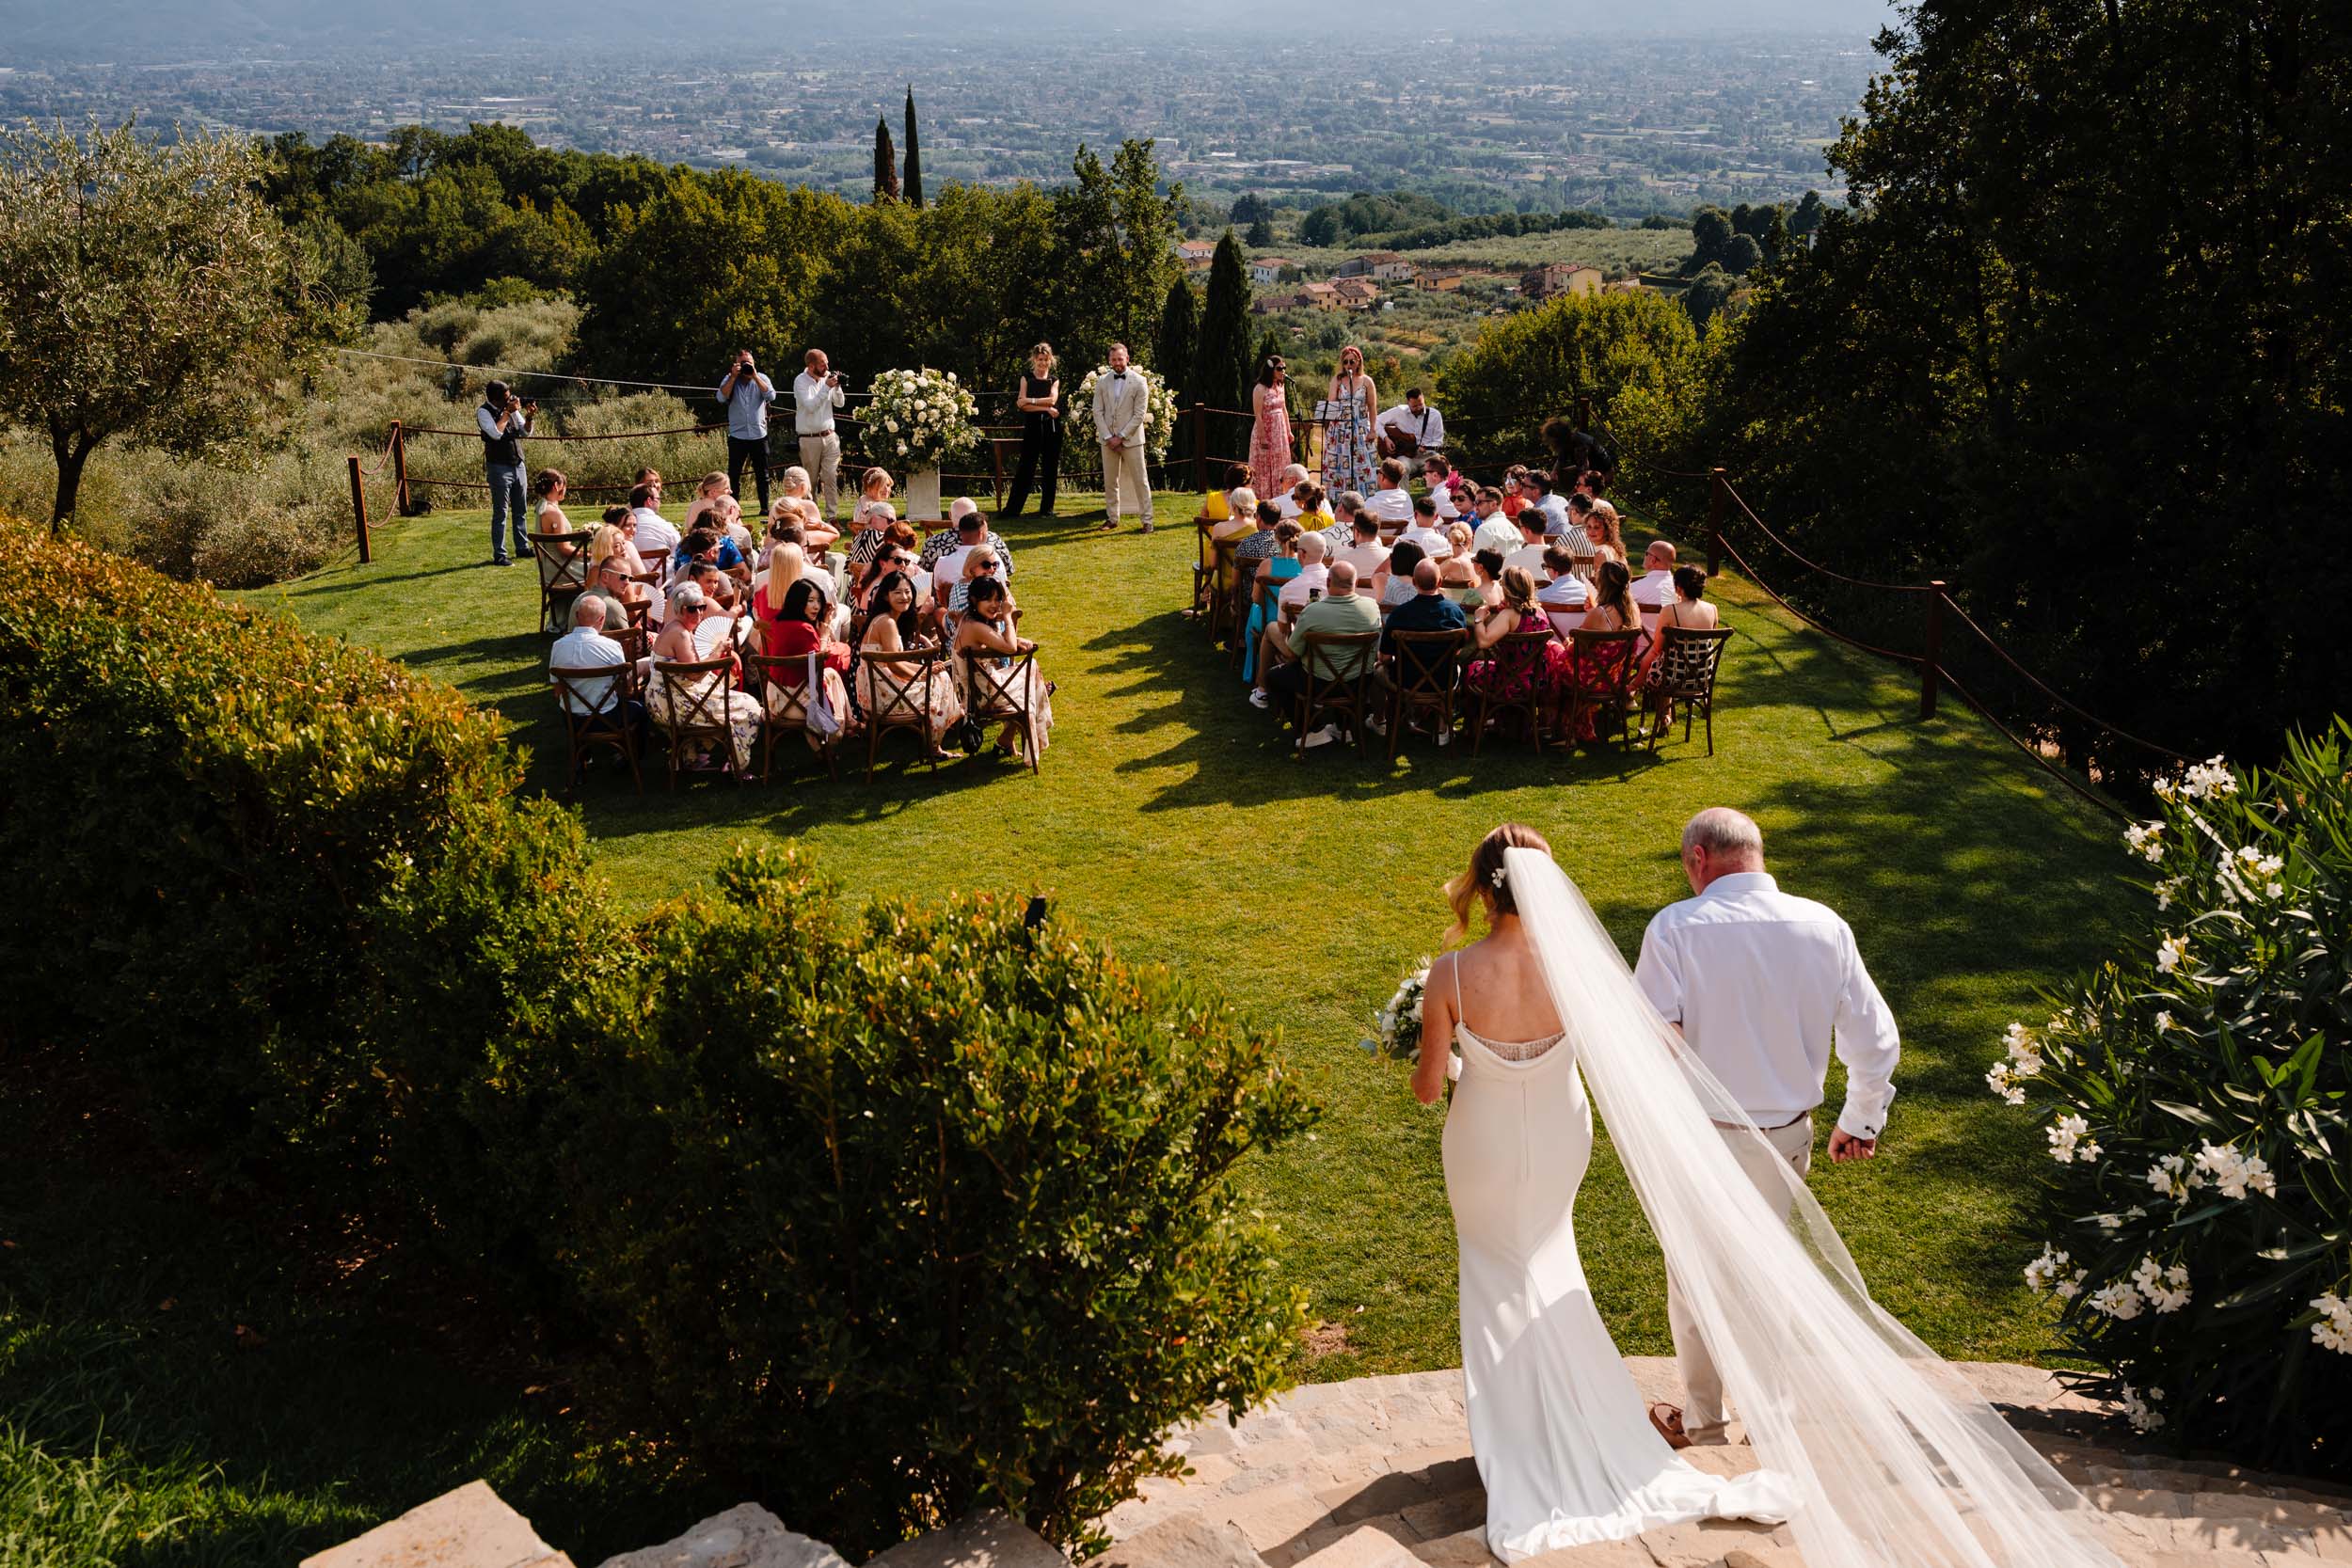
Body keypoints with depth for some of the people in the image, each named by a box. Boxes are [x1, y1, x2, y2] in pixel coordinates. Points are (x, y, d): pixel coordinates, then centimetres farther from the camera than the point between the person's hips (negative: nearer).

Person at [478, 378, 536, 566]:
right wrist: (508, 412, -17)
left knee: (520, 510, 14)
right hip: (499, 468, -6)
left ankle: (522, 547, 25)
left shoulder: (512, 407, 6)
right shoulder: (484, 412, -10)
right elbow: (496, 433, -24)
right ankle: (499, 555, -2)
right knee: (500, 513, -5)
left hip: (518, 465, 6)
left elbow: (525, 432, 10)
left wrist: (529, 416, -9)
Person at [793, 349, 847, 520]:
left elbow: (840, 403, 11)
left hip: (829, 436, 3)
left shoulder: (827, 377, 5)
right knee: (811, 480, 5)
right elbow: (810, 406, -19)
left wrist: (837, 387, -6)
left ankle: (831, 516, 0)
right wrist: (826, 387, -21)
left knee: (831, 477, -3)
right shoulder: (800, 381, -7)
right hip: (809, 439, -3)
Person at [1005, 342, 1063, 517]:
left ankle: (1047, 508, 11)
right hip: (1032, 427, -1)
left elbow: (1052, 400, -8)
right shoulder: (1026, 378, 7)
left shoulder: (1054, 380, 10)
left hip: (1051, 427, 1)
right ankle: (1012, 508, 0)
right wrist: (1045, 408, -13)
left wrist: (1030, 401, -11)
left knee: (1050, 469, 3)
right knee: (1025, 468, -2)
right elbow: (1022, 404, -6)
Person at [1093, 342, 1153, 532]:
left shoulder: (1138, 381, -4)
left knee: (1140, 480, -1)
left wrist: (1121, 437, -11)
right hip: (1108, 439, 3)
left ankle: (1147, 520, 3)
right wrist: (1108, 437, -6)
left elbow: (1140, 415, -7)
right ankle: (1112, 518, 17)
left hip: (1131, 438, -3)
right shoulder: (1102, 381, 6)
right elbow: (1098, 411, 4)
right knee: (1110, 481, 8)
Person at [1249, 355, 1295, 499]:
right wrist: (1262, 438, -20)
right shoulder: (1260, 389, -17)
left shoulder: (1281, 386, 6)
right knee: (1264, 467, 0)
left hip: (1279, 432, 8)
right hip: (1265, 431, -7)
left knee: (1279, 465, 12)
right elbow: (1258, 415, -18)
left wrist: (1288, 431, 13)